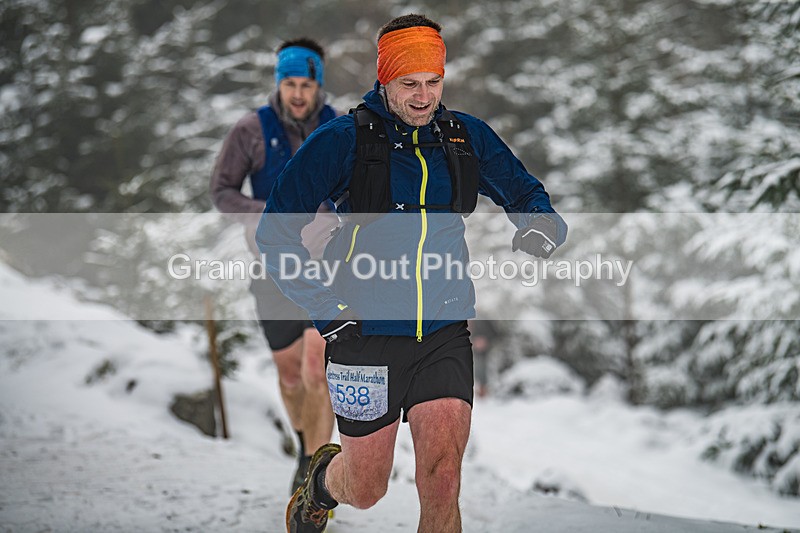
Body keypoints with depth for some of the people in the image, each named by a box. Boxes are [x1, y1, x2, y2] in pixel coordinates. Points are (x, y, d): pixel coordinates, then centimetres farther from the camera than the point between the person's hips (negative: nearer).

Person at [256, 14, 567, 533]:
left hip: (444, 334, 2)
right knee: (366, 489, 8)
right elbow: (276, 232, -2)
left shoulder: (468, 137, 3)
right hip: (367, 333, -2)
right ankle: (326, 476, 44)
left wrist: (541, 226, -4)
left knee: (443, 475, -13)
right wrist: (327, 309, -9)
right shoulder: (344, 140, -8)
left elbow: (525, 193, 20)